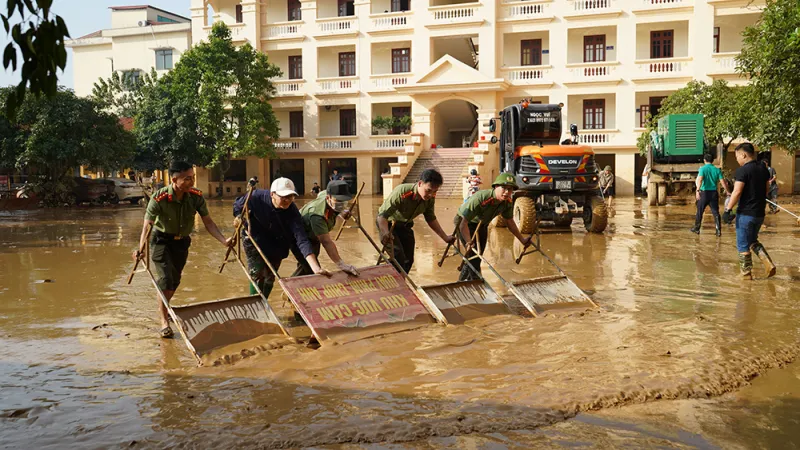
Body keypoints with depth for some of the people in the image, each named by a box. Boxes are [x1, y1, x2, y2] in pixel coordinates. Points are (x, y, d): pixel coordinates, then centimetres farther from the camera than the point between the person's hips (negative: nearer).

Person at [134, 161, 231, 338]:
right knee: (166, 280, -16)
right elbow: (147, 225, -30)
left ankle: (163, 309, 43)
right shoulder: (159, 198, -27)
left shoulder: (196, 196, -17)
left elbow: (208, 222, -12)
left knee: (175, 281, 15)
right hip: (161, 240, -4)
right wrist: (141, 249, -46)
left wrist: (224, 241, -23)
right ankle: (164, 321, -3)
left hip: (182, 242, 4)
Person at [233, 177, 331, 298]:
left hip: (276, 245, 2)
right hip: (254, 239, -2)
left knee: (270, 277, 11)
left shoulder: (292, 211, -31)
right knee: (257, 274, -9)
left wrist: (316, 268, -50)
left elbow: (301, 239, -39)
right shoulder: (256, 197, -32)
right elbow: (237, 205, -8)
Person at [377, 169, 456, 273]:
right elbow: (382, 216, -40)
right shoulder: (401, 193, -36)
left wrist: (445, 238, 0)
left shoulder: (430, 198, -16)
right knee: (398, 259, -22)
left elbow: (431, 219, 2)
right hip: (388, 224, -6)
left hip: (405, 225, 6)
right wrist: (385, 233, -59)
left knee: (408, 260, 9)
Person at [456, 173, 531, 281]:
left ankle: (462, 281, 35)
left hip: (481, 224, 7)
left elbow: (509, 221, 1)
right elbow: (463, 223, -40)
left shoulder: (508, 202, -18)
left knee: (478, 256, 14)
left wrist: (522, 240, 4)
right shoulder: (480, 198, -40)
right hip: (465, 223, -7)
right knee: (473, 253, -18)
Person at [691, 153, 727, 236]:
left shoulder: (702, 169, -5)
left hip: (704, 192, -2)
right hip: (714, 193, 2)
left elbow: (700, 180, -21)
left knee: (699, 211, 12)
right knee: (716, 212, 4)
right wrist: (727, 192, 5)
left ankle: (696, 229, 22)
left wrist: (698, 190, -31)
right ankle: (718, 230, -3)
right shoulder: (717, 170, 4)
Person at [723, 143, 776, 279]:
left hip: (745, 213, -7)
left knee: (743, 245, 5)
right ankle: (768, 264, 6)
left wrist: (728, 210, -17)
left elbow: (737, 192, -21)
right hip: (760, 213, 7)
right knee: (753, 241, 22)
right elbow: (766, 189, 16)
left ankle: (746, 274, 11)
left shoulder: (742, 171, -15)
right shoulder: (764, 169, 8)